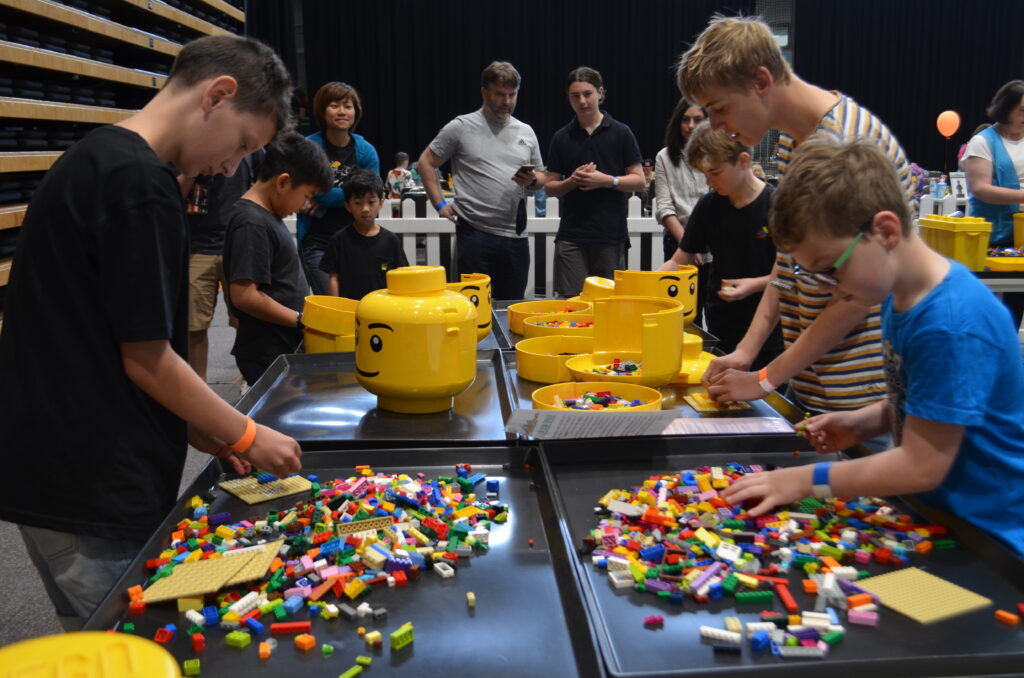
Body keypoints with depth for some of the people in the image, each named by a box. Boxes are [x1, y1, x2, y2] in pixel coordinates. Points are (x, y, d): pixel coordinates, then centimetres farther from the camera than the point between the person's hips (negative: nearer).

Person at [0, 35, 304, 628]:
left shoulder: (91, 162, 11)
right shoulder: (141, 183, -20)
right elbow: (146, 360, -17)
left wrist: (197, 430, 13)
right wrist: (245, 437, -3)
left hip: (55, 466, 9)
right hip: (96, 490, -9)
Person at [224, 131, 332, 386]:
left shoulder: (267, 216, 10)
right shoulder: (252, 224, -19)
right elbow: (244, 295, -25)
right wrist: (300, 320, -18)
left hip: (284, 347, 9)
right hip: (267, 355, -9)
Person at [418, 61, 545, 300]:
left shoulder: (526, 132, 13)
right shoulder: (461, 127, 1)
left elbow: (541, 178, 19)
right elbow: (427, 163, 5)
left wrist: (532, 180, -5)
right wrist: (440, 204, -3)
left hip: (516, 236, 4)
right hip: (475, 233, -4)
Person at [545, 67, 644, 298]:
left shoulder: (621, 133, 3)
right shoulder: (561, 138, 8)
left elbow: (639, 181, 2)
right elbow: (550, 187, 10)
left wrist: (606, 180, -14)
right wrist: (572, 181, -9)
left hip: (611, 236, -1)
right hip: (571, 236, 1)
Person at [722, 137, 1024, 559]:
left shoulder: (954, 323, -25)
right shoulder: (900, 295, 1)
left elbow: (922, 465, -20)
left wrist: (806, 480, -15)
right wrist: (863, 423, 0)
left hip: (987, 539, -7)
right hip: (936, 512, 8)